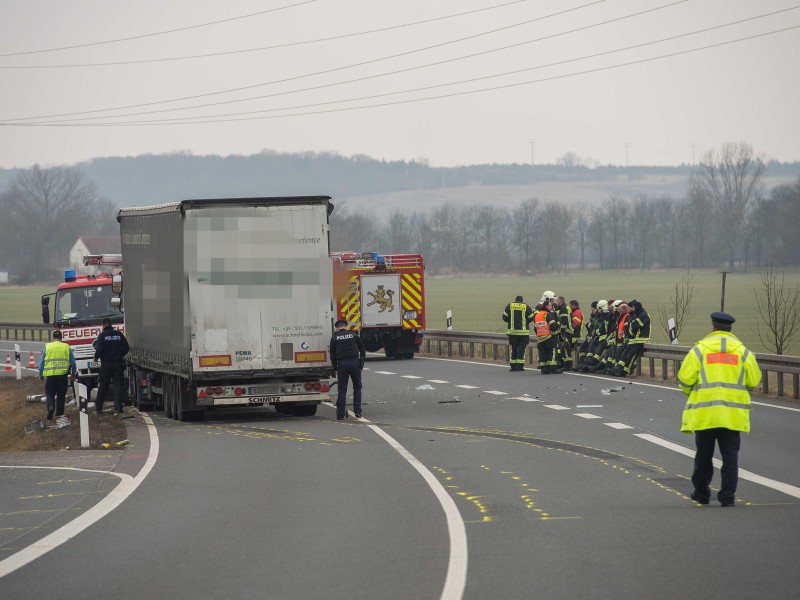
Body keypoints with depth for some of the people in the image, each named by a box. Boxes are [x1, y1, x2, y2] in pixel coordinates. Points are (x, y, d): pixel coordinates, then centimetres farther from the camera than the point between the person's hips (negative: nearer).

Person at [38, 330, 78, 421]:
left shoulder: (47, 347, 3)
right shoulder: (66, 347, 4)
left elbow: (42, 362, 4)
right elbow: (73, 362, 8)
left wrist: (40, 374, 14)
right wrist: (73, 374, 23)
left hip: (50, 374, -1)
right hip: (63, 375, 1)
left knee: (50, 393, 8)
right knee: (61, 395, 12)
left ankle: (51, 406, -18)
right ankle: (59, 413, 15)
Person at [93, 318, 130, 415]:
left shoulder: (102, 335, -8)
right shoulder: (119, 334, 2)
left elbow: (99, 349, -16)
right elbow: (126, 348, 4)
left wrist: (96, 357, 5)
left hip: (106, 364, -2)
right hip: (118, 363, 2)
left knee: (103, 386, 9)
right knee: (118, 386, 2)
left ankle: (98, 407, 16)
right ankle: (118, 408, -6)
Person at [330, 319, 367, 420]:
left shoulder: (335, 338, 6)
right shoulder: (354, 335, 9)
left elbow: (332, 355, 6)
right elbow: (362, 350, 11)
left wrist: (335, 368, 13)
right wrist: (362, 364, 18)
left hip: (342, 364, -1)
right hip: (354, 362, 1)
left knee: (342, 389, 2)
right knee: (357, 387, 11)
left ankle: (340, 414, -2)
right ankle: (357, 412, 6)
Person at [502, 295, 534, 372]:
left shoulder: (510, 306, 1)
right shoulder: (526, 307, -2)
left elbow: (505, 317, 2)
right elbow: (531, 318, 0)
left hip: (512, 331, 1)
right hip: (523, 331, -1)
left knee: (513, 349, 9)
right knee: (521, 349, 2)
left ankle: (513, 366, 7)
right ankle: (520, 366, -3)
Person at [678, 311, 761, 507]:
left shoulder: (700, 349, -2)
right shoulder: (742, 351, 4)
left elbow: (685, 378, -4)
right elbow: (754, 381, 5)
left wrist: (691, 393, 17)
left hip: (704, 412, -1)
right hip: (733, 415, 1)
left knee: (704, 455, 12)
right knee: (730, 455, 4)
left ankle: (701, 493, 22)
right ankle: (727, 496, 0)